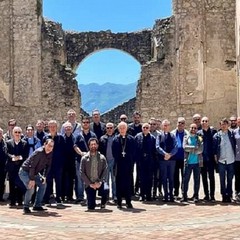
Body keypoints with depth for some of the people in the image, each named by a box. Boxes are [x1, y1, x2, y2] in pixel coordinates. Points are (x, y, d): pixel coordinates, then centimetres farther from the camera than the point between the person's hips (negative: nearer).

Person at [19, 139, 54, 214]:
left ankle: (37, 205, 13)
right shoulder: (39, 152, -29)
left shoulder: (50, 154, -5)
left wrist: (44, 176, -4)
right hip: (24, 171, -9)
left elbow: (48, 166, 7)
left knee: (43, 184, 5)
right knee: (31, 187, -23)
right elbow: (32, 166, -29)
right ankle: (26, 207, -5)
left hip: (34, 172, 9)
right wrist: (32, 179, -28)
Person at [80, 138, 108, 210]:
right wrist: (90, 184, -11)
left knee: (105, 189, -34)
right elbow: (82, 172, -3)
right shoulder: (84, 158, 1)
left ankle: (103, 204, -2)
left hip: (99, 183, 0)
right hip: (89, 184, 0)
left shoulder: (102, 158, 3)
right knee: (91, 207, -6)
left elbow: (105, 171, -2)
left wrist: (100, 182, -16)